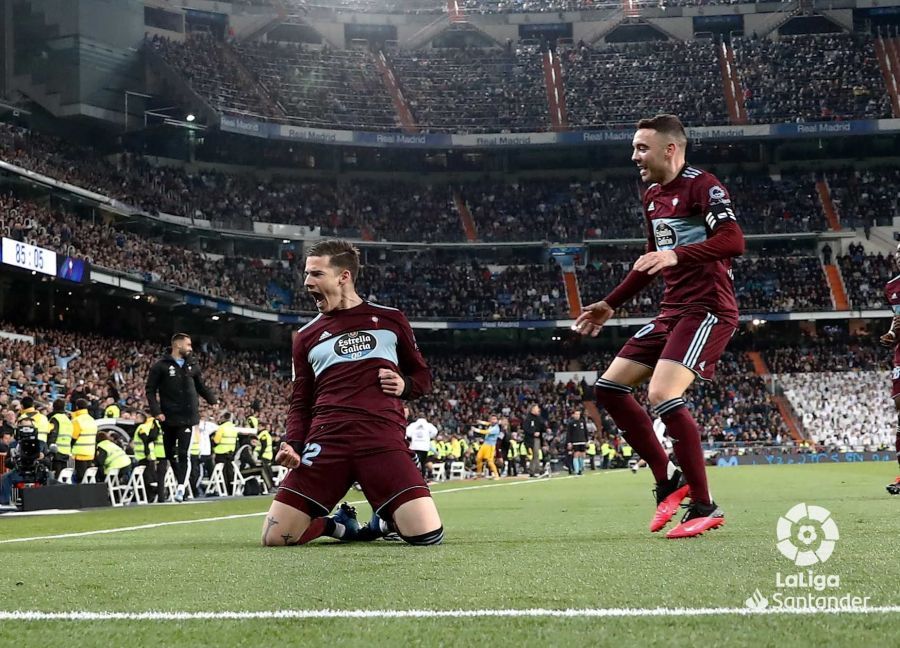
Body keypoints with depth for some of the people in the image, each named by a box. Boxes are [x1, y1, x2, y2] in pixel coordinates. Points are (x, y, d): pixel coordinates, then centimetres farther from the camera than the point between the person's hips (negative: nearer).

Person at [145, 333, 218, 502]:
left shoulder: (192, 366, 11)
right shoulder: (161, 366, -1)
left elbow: (201, 387, 21)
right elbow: (150, 390, -2)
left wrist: (212, 400, 7)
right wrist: (156, 411, -12)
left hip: (187, 417, 1)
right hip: (168, 418, -1)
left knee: (184, 454, -11)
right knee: (170, 453, 9)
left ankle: (181, 488, -13)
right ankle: (180, 480, 25)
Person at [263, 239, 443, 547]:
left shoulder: (390, 320, 15)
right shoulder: (306, 337, 18)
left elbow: (423, 375, 23)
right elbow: (301, 403, 18)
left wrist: (405, 385, -1)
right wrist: (293, 445, -1)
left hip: (383, 438, -1)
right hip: (326, 440, 2)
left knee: (428, 535, -19)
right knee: (275, 536, -13)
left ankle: (384, 521, 17)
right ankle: (341, 526, 18)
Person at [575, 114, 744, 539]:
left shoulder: (702, 186, -11)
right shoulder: (653, 196, 17)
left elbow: (733, 241, -25)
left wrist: (677, 255, -37)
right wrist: (610, 304, 30)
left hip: (707, 309, -10)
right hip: (672, 311, 10)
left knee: (662, 395, -24)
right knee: (609, 388, 6)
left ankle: (705, 507, -13)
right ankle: (668, 479, 13)